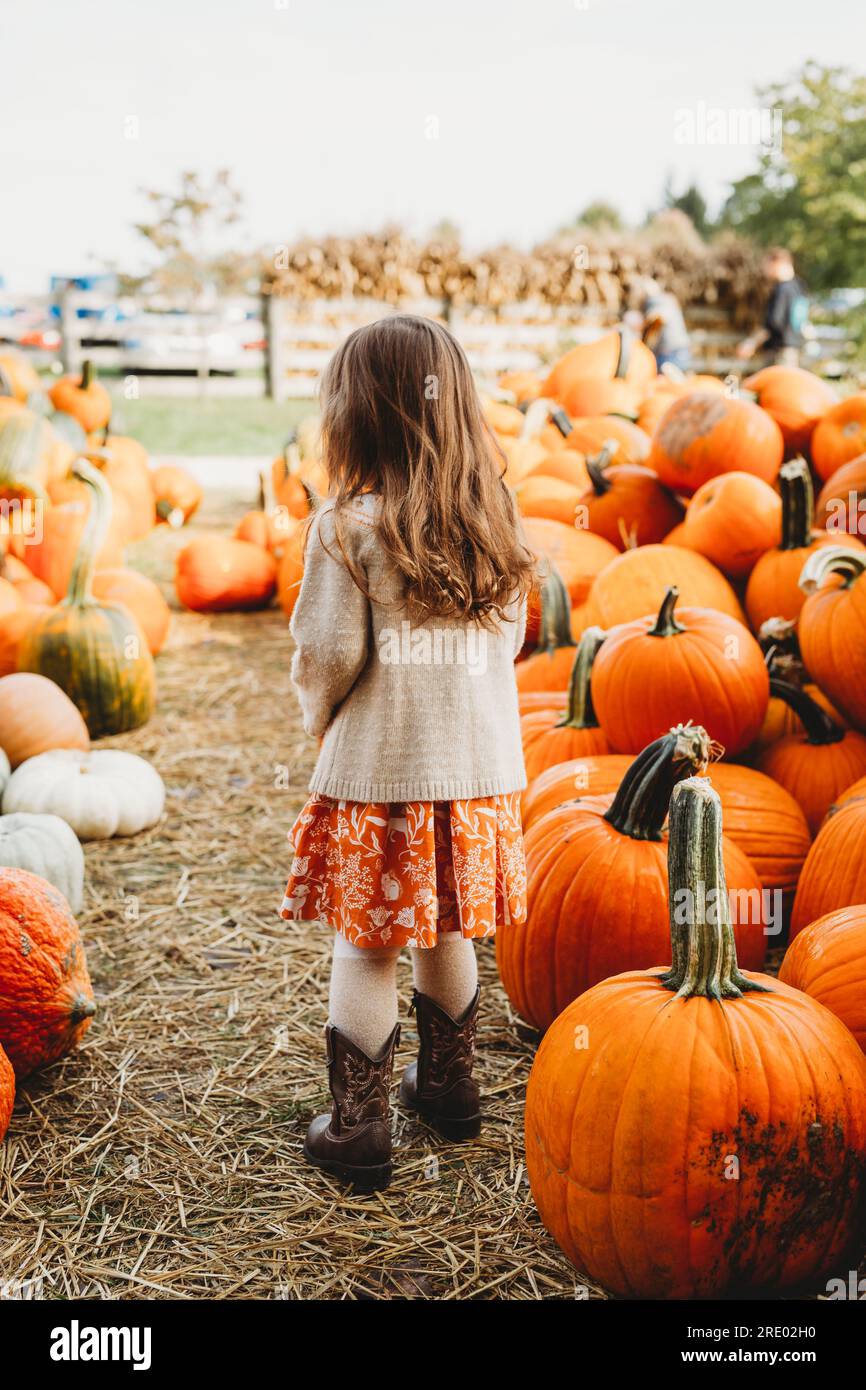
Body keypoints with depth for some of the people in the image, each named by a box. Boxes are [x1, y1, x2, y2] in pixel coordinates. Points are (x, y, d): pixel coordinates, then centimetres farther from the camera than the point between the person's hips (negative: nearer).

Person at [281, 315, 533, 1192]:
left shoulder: (349, 526, -15)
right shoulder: (492, 520, 0)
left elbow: (327, 655, -14)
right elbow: (509, 636, 8)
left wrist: (319, 719, 7)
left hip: (376, 771, -5)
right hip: (477, 768, 5)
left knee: (365, 952, 7)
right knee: (447, 936, 21)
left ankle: (358, 1129, 15)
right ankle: (450, 1087, 37)